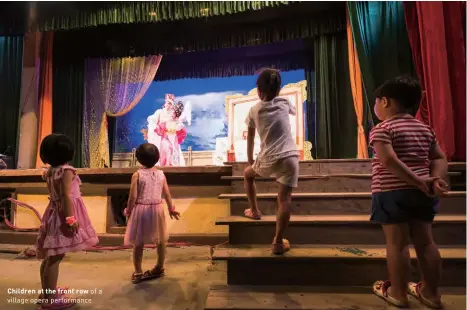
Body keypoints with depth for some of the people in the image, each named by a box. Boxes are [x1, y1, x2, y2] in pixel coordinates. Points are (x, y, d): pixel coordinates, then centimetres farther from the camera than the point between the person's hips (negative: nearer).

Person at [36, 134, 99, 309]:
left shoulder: (50, 171, 12)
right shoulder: (66, 170, -15)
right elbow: (66, 195, -22)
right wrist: (71, 218, -23)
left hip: (54, 212, 10)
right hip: (63, 214, -10)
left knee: (49, 256, 17)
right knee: (56, 257, -5)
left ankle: (46, 292, 31)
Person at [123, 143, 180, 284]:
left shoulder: (137, 174, -12)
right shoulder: (161, 174, -2)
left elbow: (133, 196, -13)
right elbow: (167, 194, 2)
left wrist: (128, 210, 2)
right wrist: (171, 209, 14)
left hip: (140, 209, -3)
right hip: (157, 209, 3)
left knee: (138, 242, 9)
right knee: (160, 240, 17)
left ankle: (138, 273, 16)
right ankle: (159, 268, 31)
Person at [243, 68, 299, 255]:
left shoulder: (254, 110, 9)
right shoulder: (284, 103, 11)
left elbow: (250, 139, 14)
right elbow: (294, 111, 36)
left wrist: (250, 161, 26)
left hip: (268, 160, 0)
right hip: (290, 157, 1)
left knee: (248, 174, 29)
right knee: (284, 199, 2)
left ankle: (254, 211, 35)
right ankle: (278, 242, 4)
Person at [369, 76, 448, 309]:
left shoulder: (382, 129, -9)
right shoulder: (425, 129, 13)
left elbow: (389, 161, -22)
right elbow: (440, 159, 9)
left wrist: (418, 181, -16)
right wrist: (435, 179, -4)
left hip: (391, 193, -7)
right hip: (421, 193, 7)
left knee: (397, 242, 1)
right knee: (425, 241, 14)